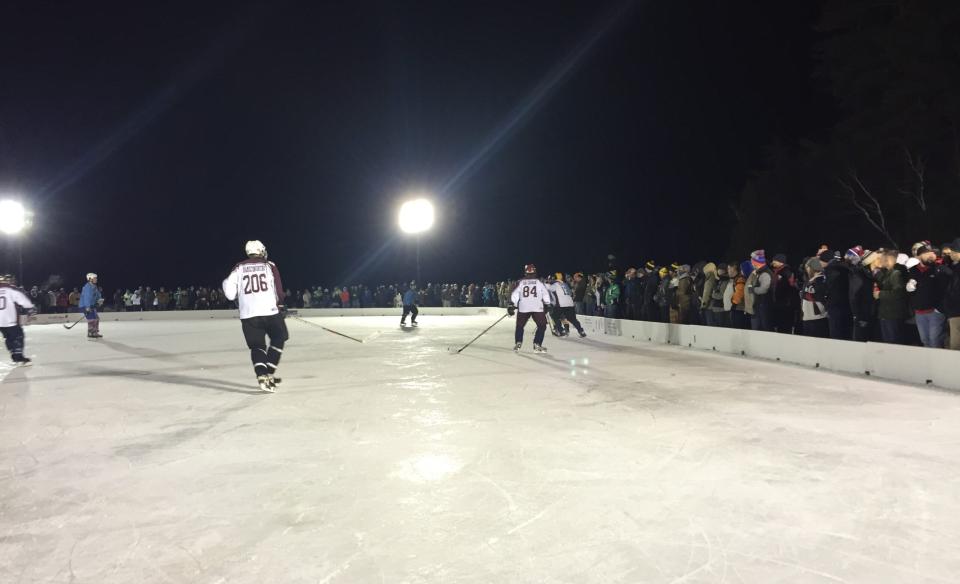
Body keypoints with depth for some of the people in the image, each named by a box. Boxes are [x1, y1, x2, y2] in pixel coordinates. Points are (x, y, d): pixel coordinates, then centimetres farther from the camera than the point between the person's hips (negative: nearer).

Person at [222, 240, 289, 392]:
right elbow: (279, 291, 1)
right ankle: (269, 372, 9)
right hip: (270, 311, -1)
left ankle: (262, 376, -10)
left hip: (248, 314, 2)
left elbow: (230, 293, 1)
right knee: (278, 339, 19)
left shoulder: (239, 268, 6)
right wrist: (280, 306, 17)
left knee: (257, 346, 11)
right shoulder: (270, 266, 4)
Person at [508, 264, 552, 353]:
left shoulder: (520, 283, 7)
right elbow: (546, 294, 7)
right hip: (537, 308, -2)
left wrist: (511, 306, 2)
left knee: (520, 326, 19)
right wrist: (548, 305, 16)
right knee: (542, 326, 10)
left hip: (523, 308, 2)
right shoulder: (539, 282, 6)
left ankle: (518, 344, 10)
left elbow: (514, 295, 1)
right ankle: (537, 345, 0)